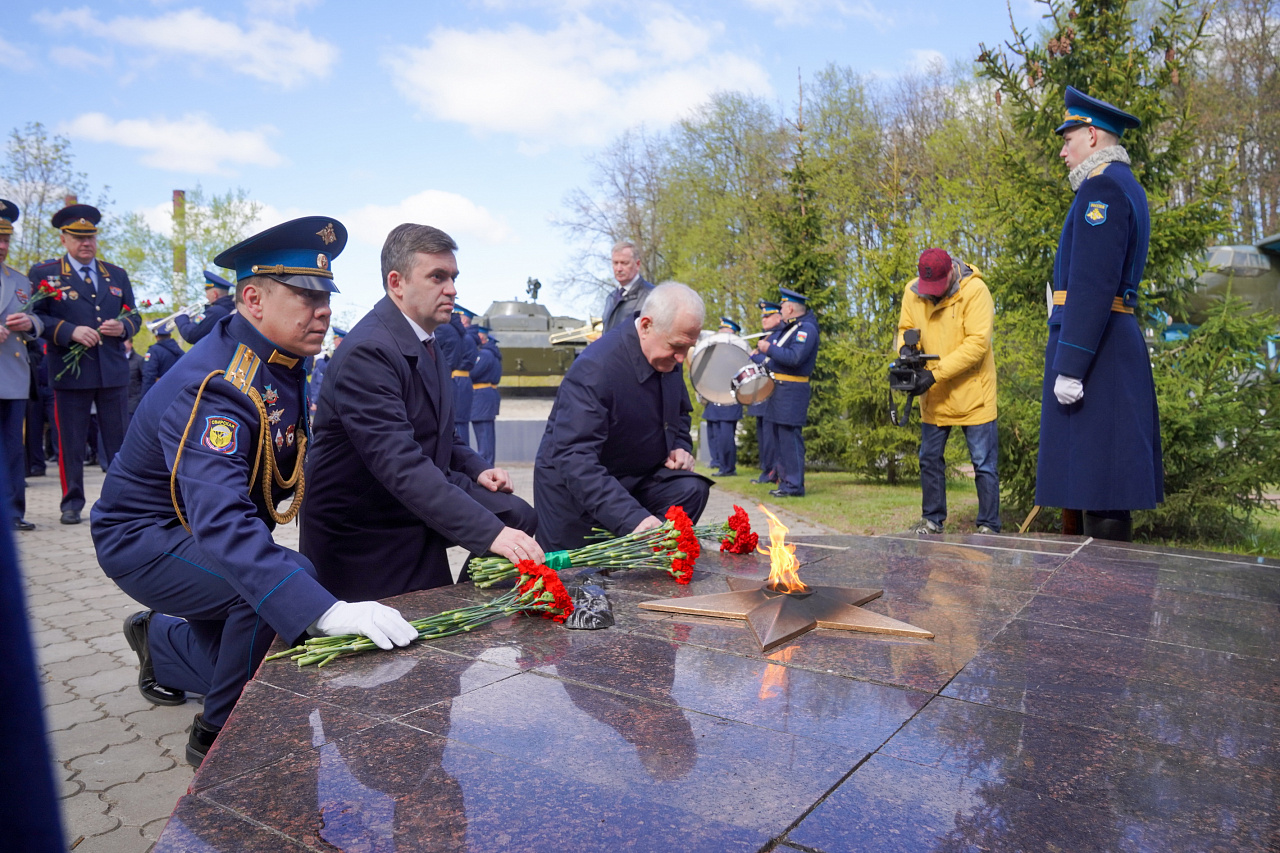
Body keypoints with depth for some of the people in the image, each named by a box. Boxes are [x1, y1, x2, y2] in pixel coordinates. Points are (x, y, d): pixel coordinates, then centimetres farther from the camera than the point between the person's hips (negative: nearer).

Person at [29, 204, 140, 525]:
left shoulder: (117, 275, 16)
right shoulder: (44, 273, 4)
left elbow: (134, 316, 16)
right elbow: (37, 318, -3)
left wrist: (123, 326, -6)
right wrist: (70, 331, -18)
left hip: (114, 371, 3)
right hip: (70, 372, -3)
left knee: (119, 439, 7)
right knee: (71, 442, 3)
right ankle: (72, 503, 13)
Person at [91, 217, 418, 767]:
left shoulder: (279, 362, -4)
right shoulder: (212, 390, -33)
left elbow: (288, 463, 12)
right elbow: (222, 523, -46)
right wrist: (326, 610, -56)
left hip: (205, 535, 9)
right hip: (143, 541, -9)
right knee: (291, 581, -32)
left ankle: (162, 640, 36)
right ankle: (220, 737, -8)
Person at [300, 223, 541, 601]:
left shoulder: (427, 345, 8)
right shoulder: (367, 352, -24)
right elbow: (400, 463, -34)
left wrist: (476, 468, -2)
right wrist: (489, 532, -40)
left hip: (414, 519, 8)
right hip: (359, 538, -8)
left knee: (516, 516, -5)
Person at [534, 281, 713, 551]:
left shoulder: (668, 358, -4)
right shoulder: (594, 368, -30)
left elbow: (680, 412, 19)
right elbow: (574, 459, -39)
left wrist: (681, 447, -4)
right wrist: (633, 517, -47)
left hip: (638, 478, 6)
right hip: (576, 489, -6)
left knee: (691, 489, -19)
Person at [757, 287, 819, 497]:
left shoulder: (806, 329, -13)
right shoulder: (788, 327, 18)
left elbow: (794, 357, -25)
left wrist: (769, 349, -17)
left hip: (792, 392, -10)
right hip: (779, 388, 10)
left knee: (790, 437, -8)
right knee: (777, 437, 14)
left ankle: (794, 485, -3)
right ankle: (784, 480, 22)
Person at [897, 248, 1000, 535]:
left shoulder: (975, 290, -16)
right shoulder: (912, 292, -1)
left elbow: (977, 343, -22)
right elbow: (907, 331, 6)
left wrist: (936, 373, -27)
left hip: (972, 394, -5)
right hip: (934, 396, 5)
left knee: (983, 463, 1)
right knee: (929, 459, 12)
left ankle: (989, 526, 10)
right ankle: (933, 520, 25)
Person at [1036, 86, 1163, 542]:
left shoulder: (1102, 186, -11)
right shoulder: (1125, 186, 21)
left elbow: (1092, 285, -20)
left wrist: (1070, 366, -22)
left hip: (1091, 343, -11)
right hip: (1117, 343, 11)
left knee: (1096, 481, -8)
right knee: (1108, 484, 14)